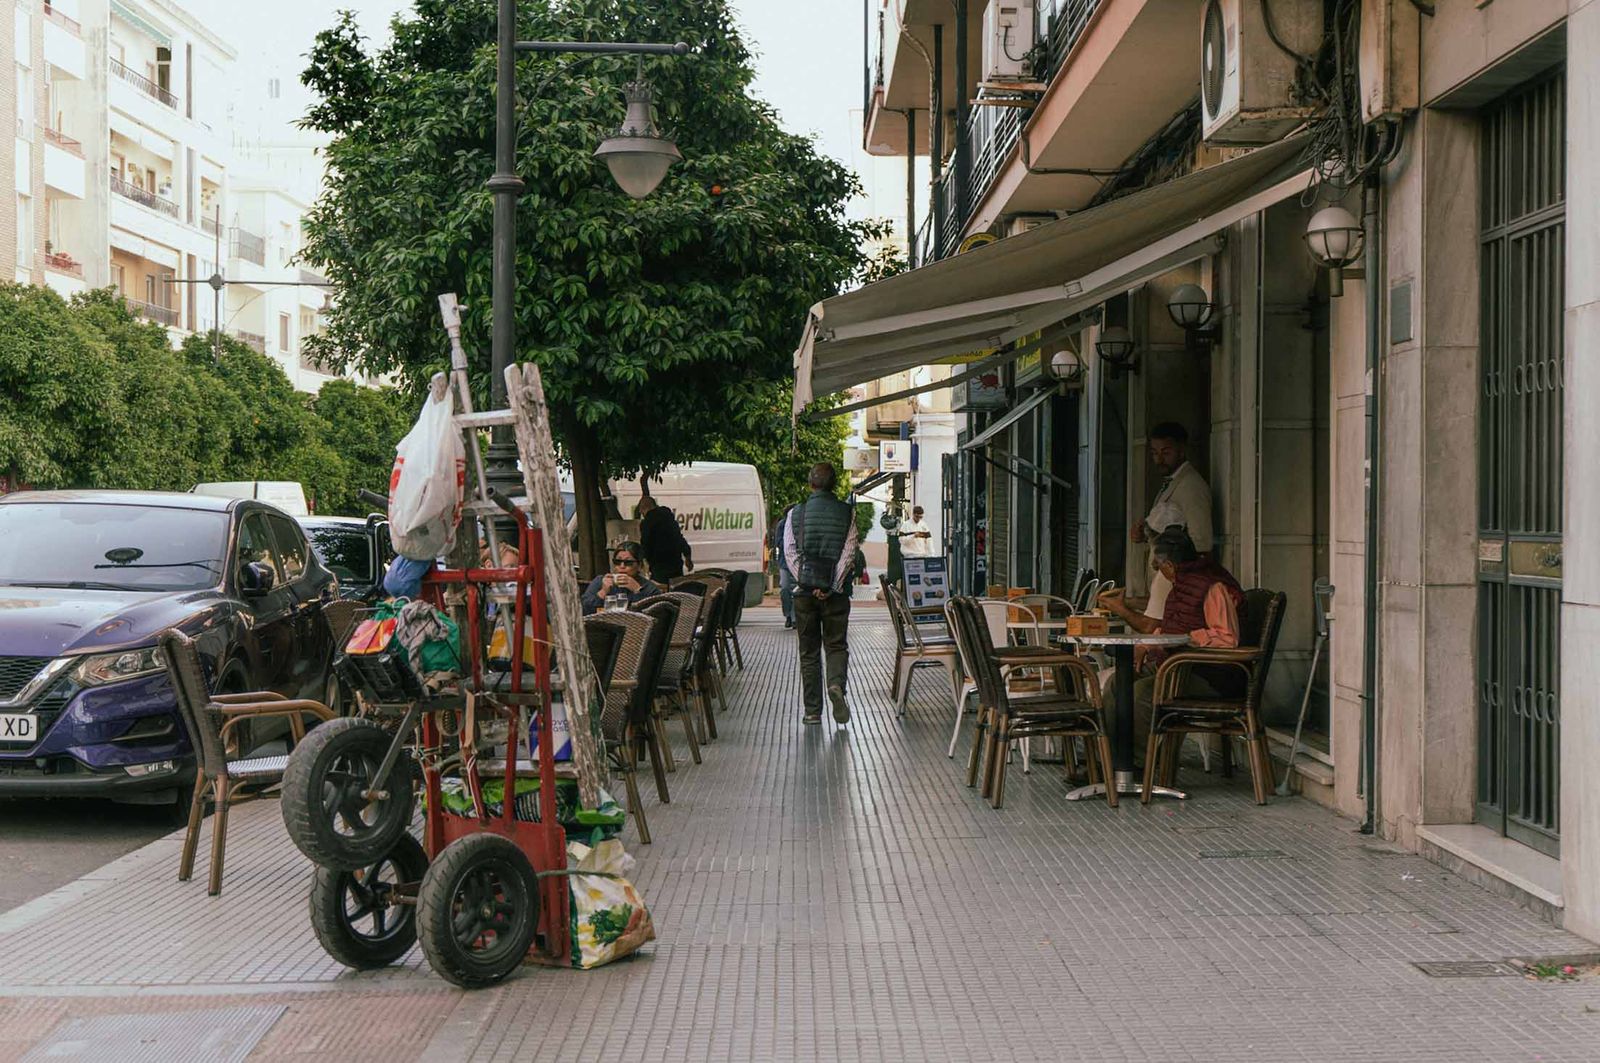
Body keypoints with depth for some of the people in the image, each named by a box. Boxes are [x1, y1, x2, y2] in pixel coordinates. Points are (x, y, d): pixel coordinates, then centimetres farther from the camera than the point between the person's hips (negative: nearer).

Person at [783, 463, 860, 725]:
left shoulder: (796, 513, 1)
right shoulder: (847, 512, 0)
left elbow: (790, 553, -6)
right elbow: (849, 552, -7)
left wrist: (806, 584, -7)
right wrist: (833, 587, -7)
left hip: (805, 590, 0)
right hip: (835, 591, 0)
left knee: (809, 652, 9)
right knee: (836, 645, 11)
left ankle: (812, 711, 9)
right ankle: (836, 684, -18)